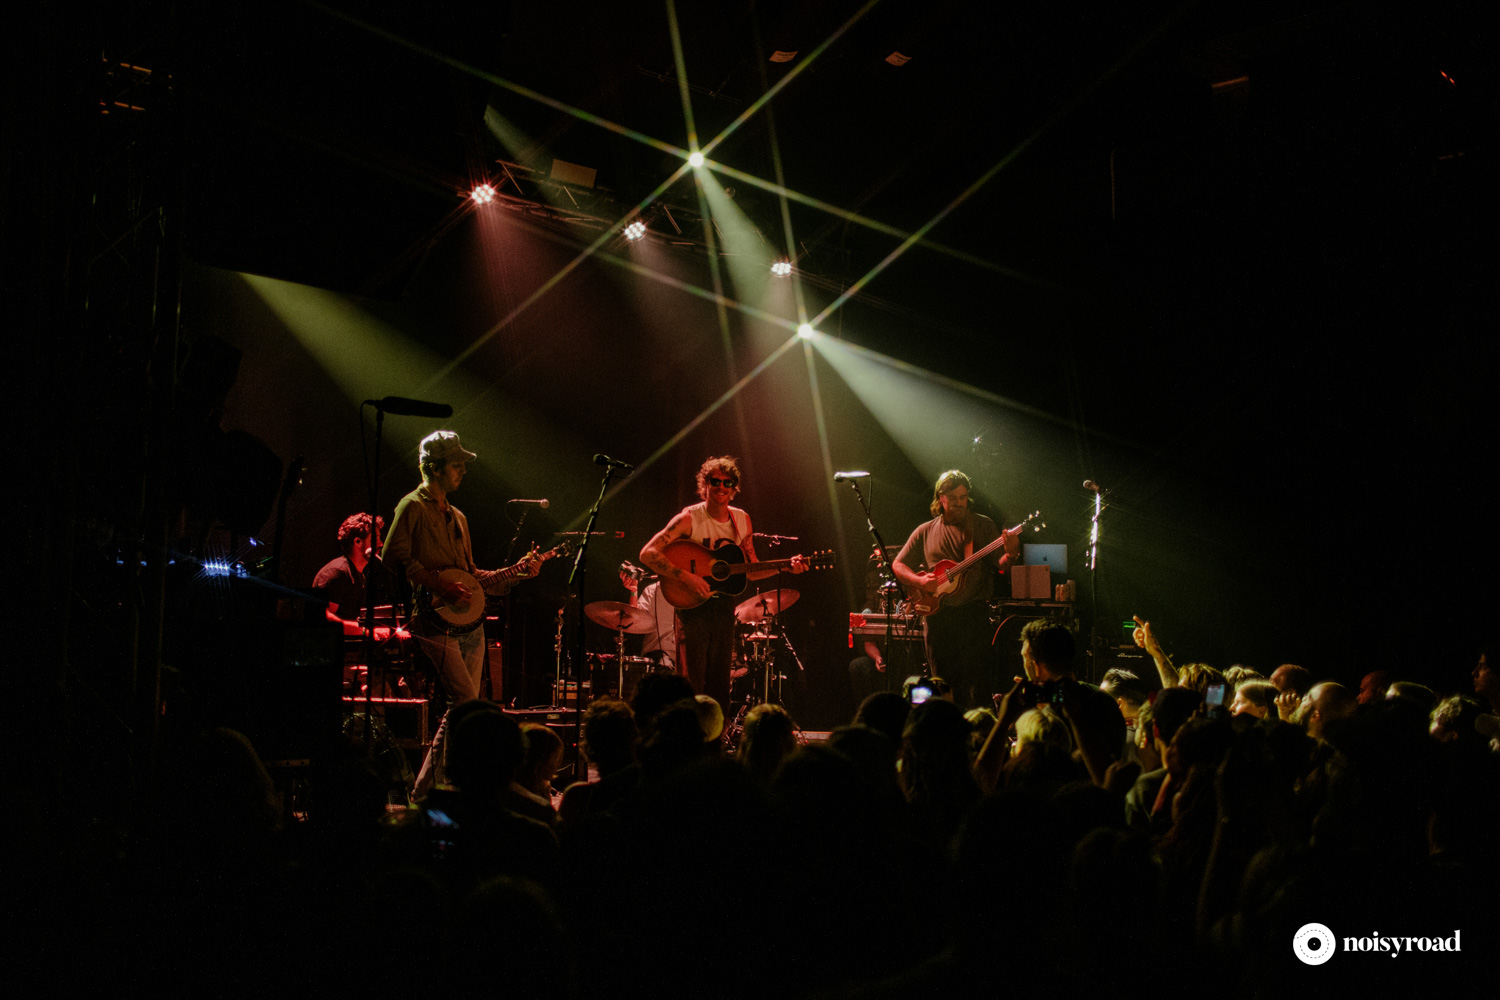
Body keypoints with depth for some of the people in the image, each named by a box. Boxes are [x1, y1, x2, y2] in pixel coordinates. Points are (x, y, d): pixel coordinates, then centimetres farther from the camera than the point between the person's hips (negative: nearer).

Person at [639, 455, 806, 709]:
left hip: (724, 607, 6)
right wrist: (687, 578, -27)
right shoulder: (689, 518, -12)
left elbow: (751, 571, 14)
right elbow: (648, 554, -20)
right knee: (692, 688, -9)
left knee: (719, 686, 9)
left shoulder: (741, 520, 7)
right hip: (693, 605, -6)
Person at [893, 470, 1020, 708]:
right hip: (937, 614, 2)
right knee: (944, 683, 6)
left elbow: (999, 566, 2)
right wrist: (920, 581, -6)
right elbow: (898, 565, 13)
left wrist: (1010, 554, -21)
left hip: (973, 611, -2)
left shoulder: (983, 526, 7)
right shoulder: (926, 532, 11)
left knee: (978, 684, -9)